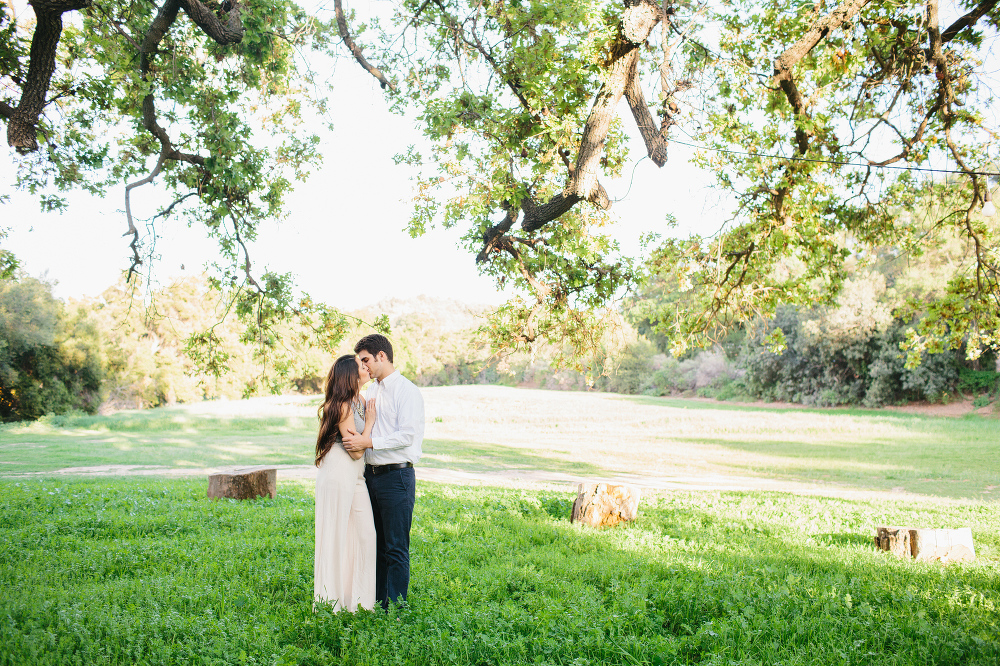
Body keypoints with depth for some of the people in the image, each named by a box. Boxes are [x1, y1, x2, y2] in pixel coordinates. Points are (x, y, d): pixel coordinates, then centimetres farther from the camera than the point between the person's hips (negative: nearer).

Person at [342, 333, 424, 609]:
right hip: (371, 473, 8)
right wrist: (356, 439, 8)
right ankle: (376, 604, 23)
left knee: (396, 549, -2)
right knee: (375, 545, 14)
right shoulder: (370, 392, 17)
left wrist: (367, 442, -21)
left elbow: (408, 435, -18)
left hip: (396, 475, -8)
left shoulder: (406, 391, -9)